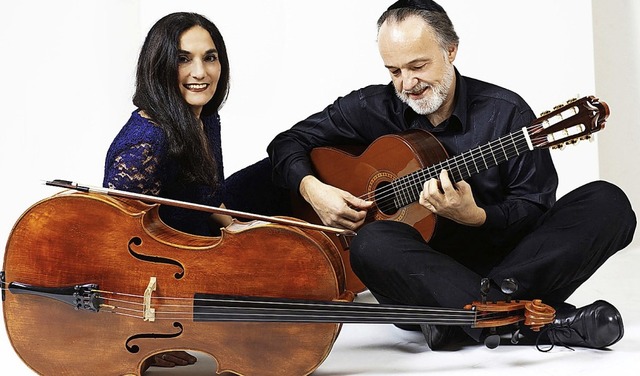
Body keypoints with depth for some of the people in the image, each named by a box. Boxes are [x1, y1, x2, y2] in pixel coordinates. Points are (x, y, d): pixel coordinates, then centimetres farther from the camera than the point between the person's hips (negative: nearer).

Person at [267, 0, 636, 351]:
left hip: (503, 261, 0)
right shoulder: (371, 109, 3)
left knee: (609, 203, -20)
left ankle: (466, 315, -33)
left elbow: (536, 207, -5)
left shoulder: (505, 112, -2)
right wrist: (313, 189, -10)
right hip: (421, 272, 0)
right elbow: (288, 142, 10)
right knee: (373, 243, -35)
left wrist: (474, 216, -23)